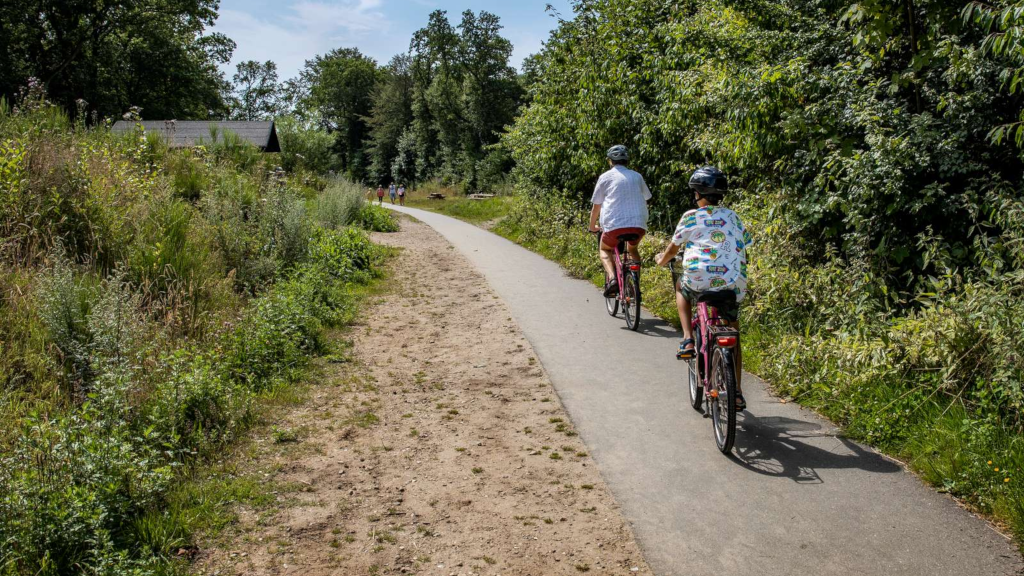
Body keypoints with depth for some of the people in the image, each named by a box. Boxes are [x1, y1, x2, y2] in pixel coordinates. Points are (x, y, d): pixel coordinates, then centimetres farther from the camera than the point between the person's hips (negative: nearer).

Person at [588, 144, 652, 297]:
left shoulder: (605, 177, 8)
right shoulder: (637, 176, 17)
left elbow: (596, 206, 10)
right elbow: (645, 199, 26)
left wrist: (592, 226, 26)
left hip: (614, 224, -3)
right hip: (639, 224, 3)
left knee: (605, 250, 23)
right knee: (632, 249, 32)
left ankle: (612, 278, -5)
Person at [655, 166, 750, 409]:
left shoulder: (691, 217, 2)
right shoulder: (733, 217, 13)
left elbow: (673, 249, 12)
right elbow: (744, 251, 19)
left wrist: (662, 259, 34)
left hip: (700, 281, -3)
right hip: (733, 286, 4)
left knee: (681, 287, 32)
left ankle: (688, 340, 14)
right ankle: (737, 393, 19)